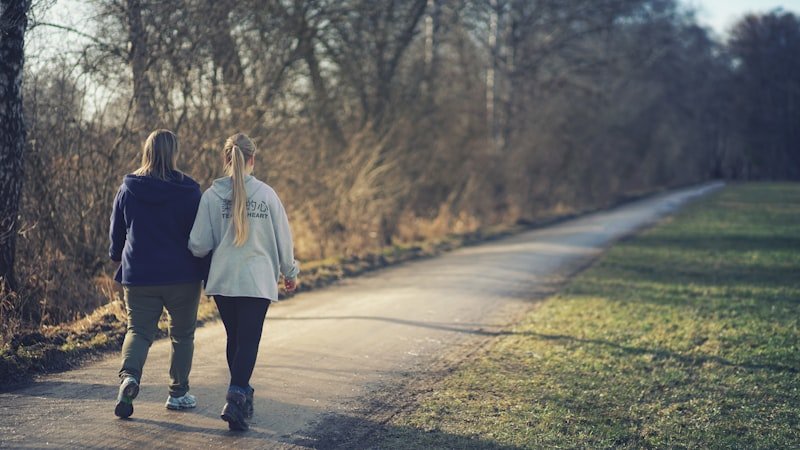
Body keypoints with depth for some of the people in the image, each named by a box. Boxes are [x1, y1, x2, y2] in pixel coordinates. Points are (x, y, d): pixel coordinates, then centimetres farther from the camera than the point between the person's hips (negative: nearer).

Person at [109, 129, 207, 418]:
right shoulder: (189, 191, -9)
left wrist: (118, 258, 29)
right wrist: (204, 269, 7)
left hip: (138, 276, 2)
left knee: (138, 330, 9)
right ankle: (179, 393, 19)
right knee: (182, 334, 14)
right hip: (183, 276, -1)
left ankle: (129, 376, -18)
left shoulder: (128, 189, -1)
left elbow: (116, 232, 10)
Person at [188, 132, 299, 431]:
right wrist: (290, 273, 18)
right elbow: (283, 238, 3)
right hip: (258, 280, -2)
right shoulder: (266, 194, -4)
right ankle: (236, 397, -18)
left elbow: (199, 244, -4)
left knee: (234, 339, 17)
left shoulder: (211, 196, -4)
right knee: (248, 341, -1)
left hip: (222, 281, 2)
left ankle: (242, 396, 27)